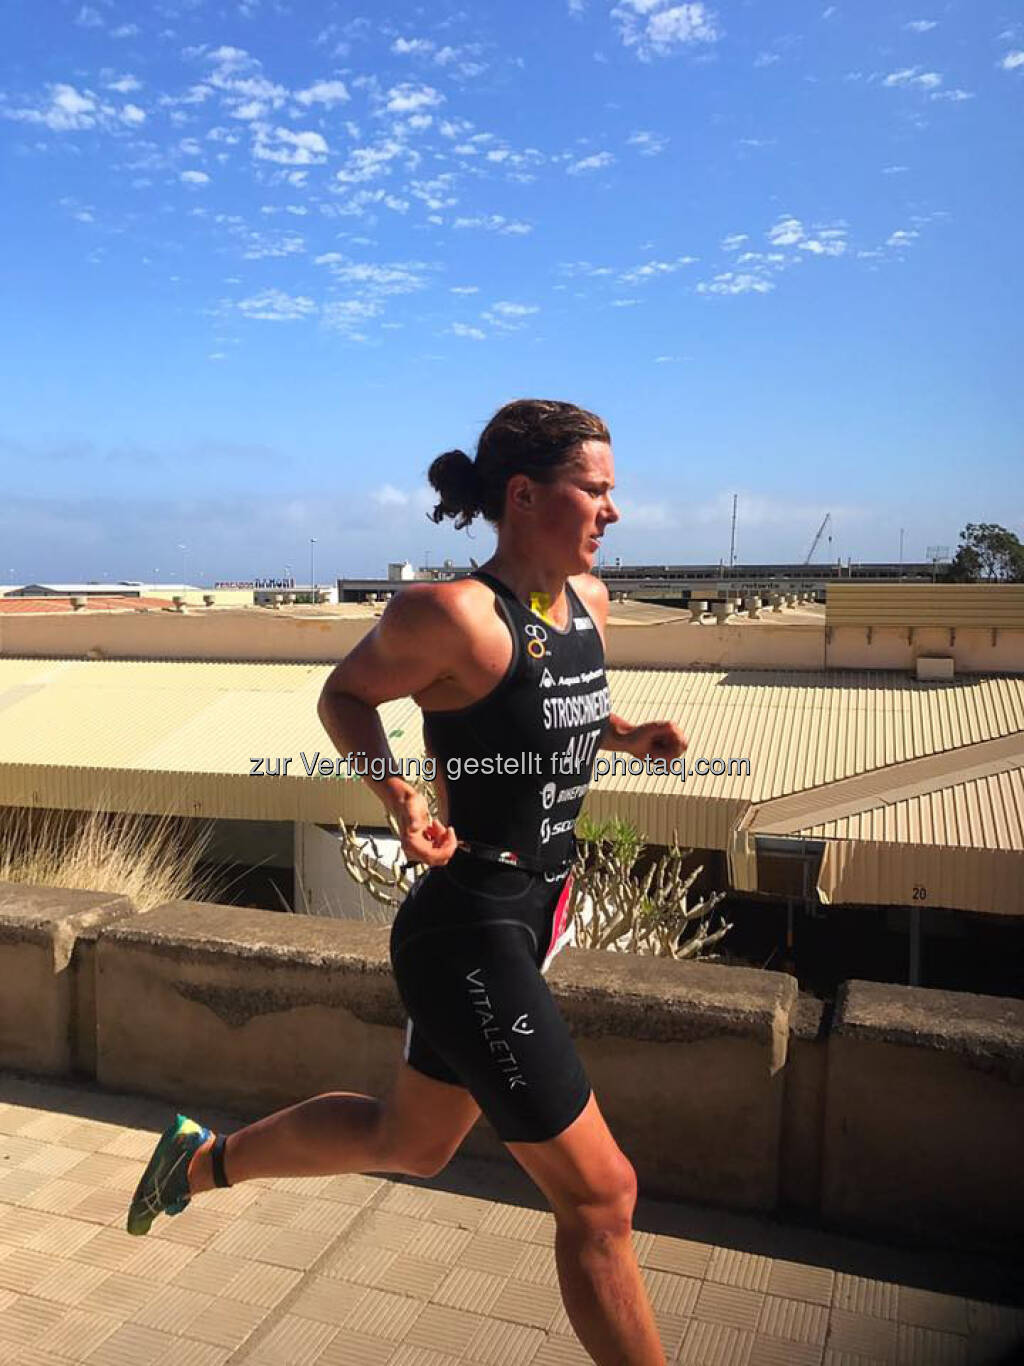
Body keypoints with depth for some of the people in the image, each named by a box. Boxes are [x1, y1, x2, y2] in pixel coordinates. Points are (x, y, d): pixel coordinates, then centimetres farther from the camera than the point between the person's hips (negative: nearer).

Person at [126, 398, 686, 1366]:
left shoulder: (588, 601, 4)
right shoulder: (454, 614, -20)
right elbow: (345, 695, -6)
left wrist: (627, 734, 2)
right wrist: (398, 794, -21)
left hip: (533, 919, 10)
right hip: (467, 932, -9)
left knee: (409, 1144, 27)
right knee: (597, 1194, 3)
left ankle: (204, 1159, 49)